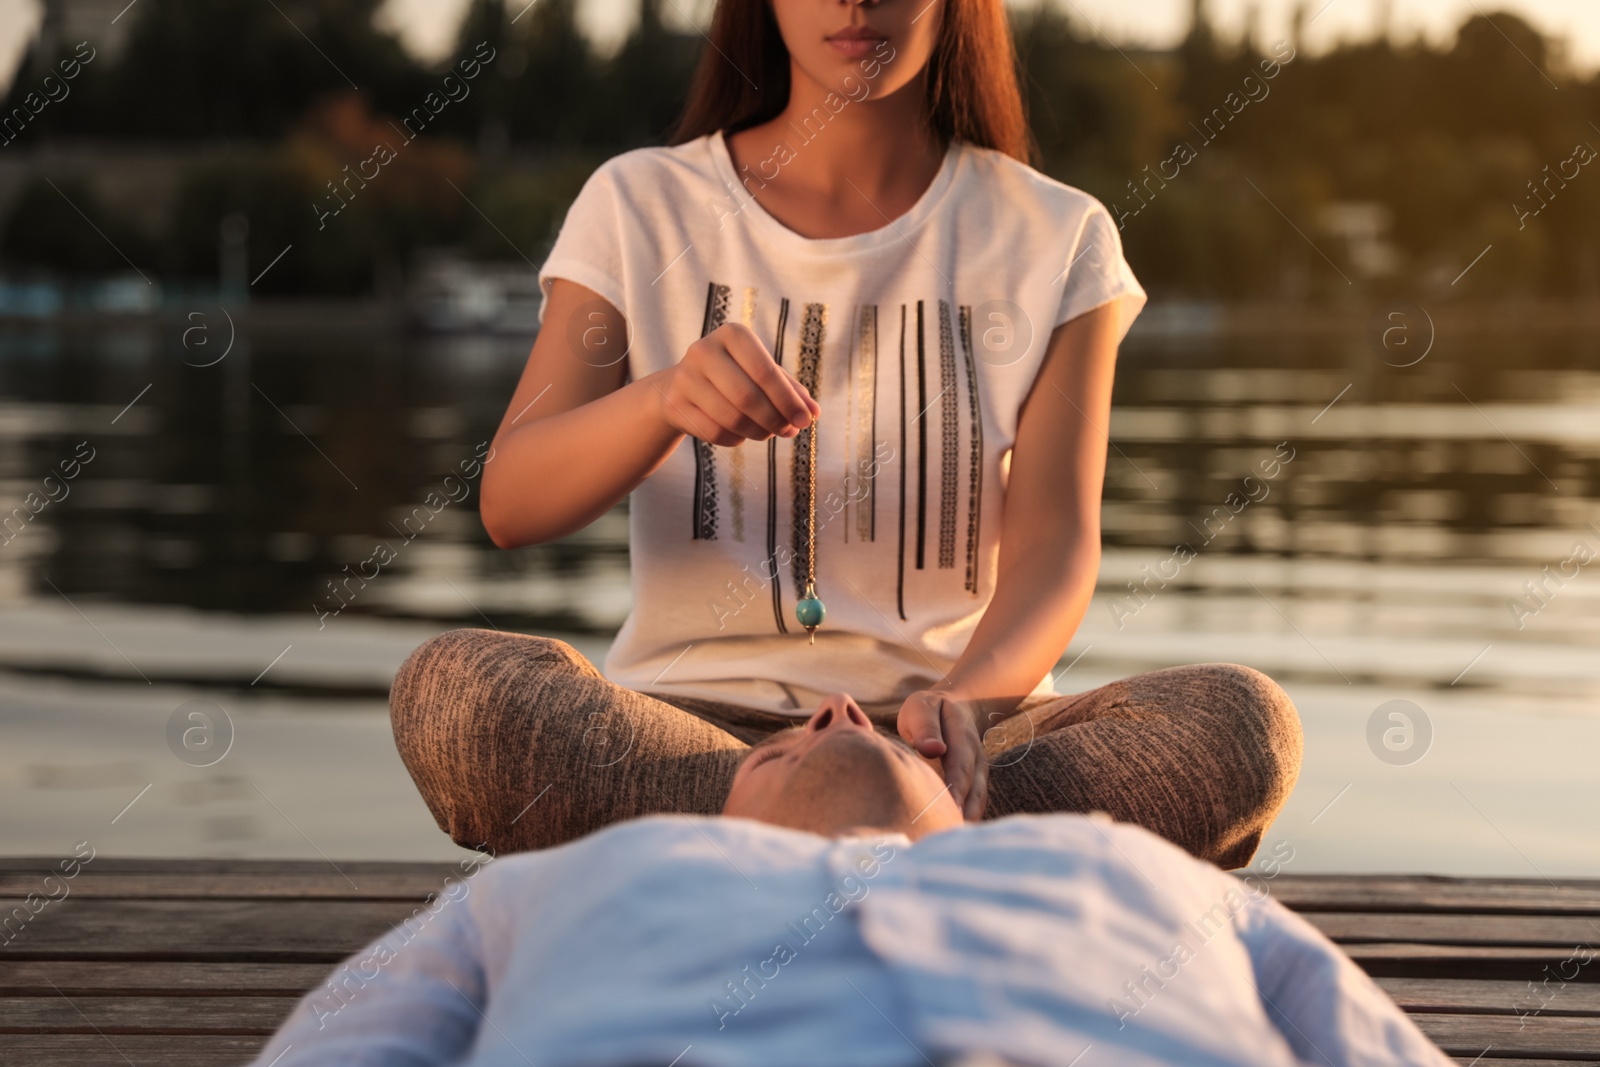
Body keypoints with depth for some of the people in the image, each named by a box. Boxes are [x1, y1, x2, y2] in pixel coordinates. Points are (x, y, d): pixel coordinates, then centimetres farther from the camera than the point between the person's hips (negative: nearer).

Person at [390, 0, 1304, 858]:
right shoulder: (640, 206, 6)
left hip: (948, 732, 0)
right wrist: (665, 399, -28)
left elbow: (1056, 543, -6)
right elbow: (510, 506, -5)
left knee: (1243, 721, -29)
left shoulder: (1056, 241, 7)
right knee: (449, 684, -31)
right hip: (694, 717, 0)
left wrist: (967, 697, -29)